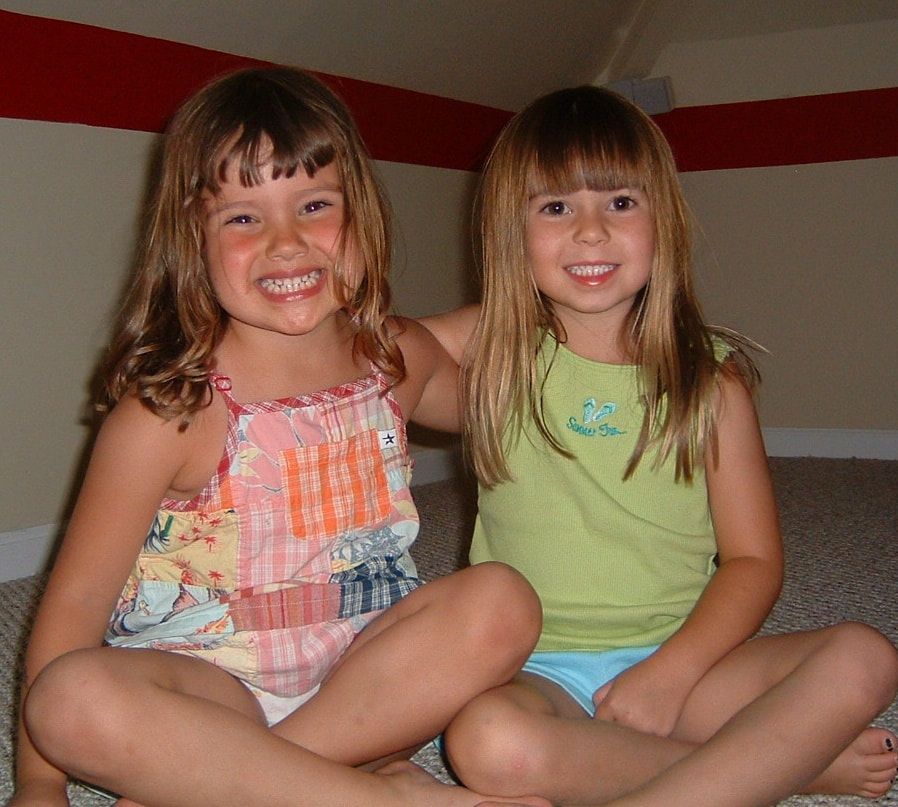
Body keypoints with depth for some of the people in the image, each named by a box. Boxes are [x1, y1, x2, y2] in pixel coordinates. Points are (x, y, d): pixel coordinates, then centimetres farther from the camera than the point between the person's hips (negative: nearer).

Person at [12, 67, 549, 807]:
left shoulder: (399, 361, 0)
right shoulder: (170, 410, -14)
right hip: (210, 682, -3)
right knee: (73, 698, -32)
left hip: (363, 669, 4)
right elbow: (78, 600, -10)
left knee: (501, 601, -21)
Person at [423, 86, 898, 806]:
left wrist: (667, 674, -13)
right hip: (536, 671, 1)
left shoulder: (710, 378, 2)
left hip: (678, 660, 0)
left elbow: (753, 561, 0)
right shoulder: (490, 353, 4)